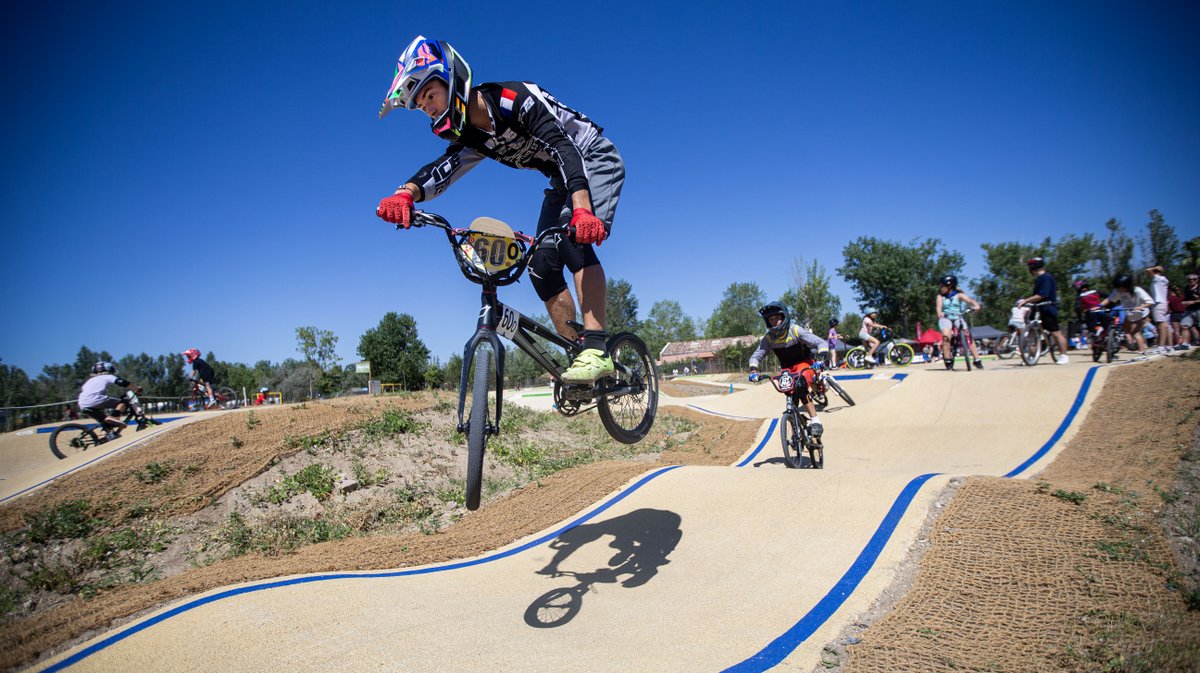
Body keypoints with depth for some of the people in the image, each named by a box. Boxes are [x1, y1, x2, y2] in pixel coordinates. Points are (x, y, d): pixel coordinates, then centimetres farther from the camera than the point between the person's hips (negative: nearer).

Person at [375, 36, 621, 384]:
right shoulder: (470, 138, -4)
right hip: (562, 179, 8)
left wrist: (581, 210, -53)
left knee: (574, 241, -31)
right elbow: (441, 169, -24)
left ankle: (596, 349, -35)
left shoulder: (515, 98, -26)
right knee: (542, 266, -5)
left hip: (595, 161, -8)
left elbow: (565, 149, -37)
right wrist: (406, 194, -47)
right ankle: (577, 353, 1)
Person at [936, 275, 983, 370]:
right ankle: (948, 362, -17)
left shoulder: (958, 295, -1)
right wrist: (940, 313, -39)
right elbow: (939, 306, -16)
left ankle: (976, 360, -2)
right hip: (946, 318, -1)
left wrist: (976, 305, -36)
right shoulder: (941, 296, 0)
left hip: (958, 318, 1)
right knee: (946, 336, -25)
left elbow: (970, 300, -14)